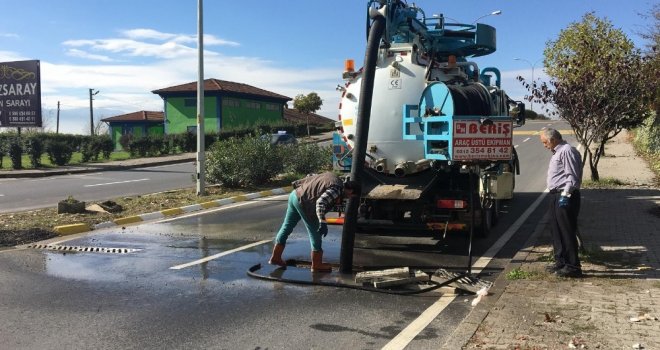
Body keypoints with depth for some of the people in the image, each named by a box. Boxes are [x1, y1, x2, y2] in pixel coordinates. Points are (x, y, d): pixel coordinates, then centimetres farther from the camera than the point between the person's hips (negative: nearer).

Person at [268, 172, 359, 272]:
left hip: (295, 195, 10)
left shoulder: (333, 177, 12)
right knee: (315, 233, 4)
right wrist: (323, 222, -33)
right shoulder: (337, 189, -16)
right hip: (303, 202, -10)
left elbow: (310, 177, 22)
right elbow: (321, 202, -30)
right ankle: (317, 265, 13)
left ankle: (275, 257, 28)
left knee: (287, 227, 17)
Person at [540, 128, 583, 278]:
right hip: (556, 195, 10)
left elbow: (572, 176, -19)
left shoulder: (567, 151, -13)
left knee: (567, 231, -7)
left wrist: (565, 195, -23)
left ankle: (573, 266, -1)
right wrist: (556, 195, 18)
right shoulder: (557, 152, 19)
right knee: (556, 230, 15)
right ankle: (561, 261, 25)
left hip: (565, 196, -10)